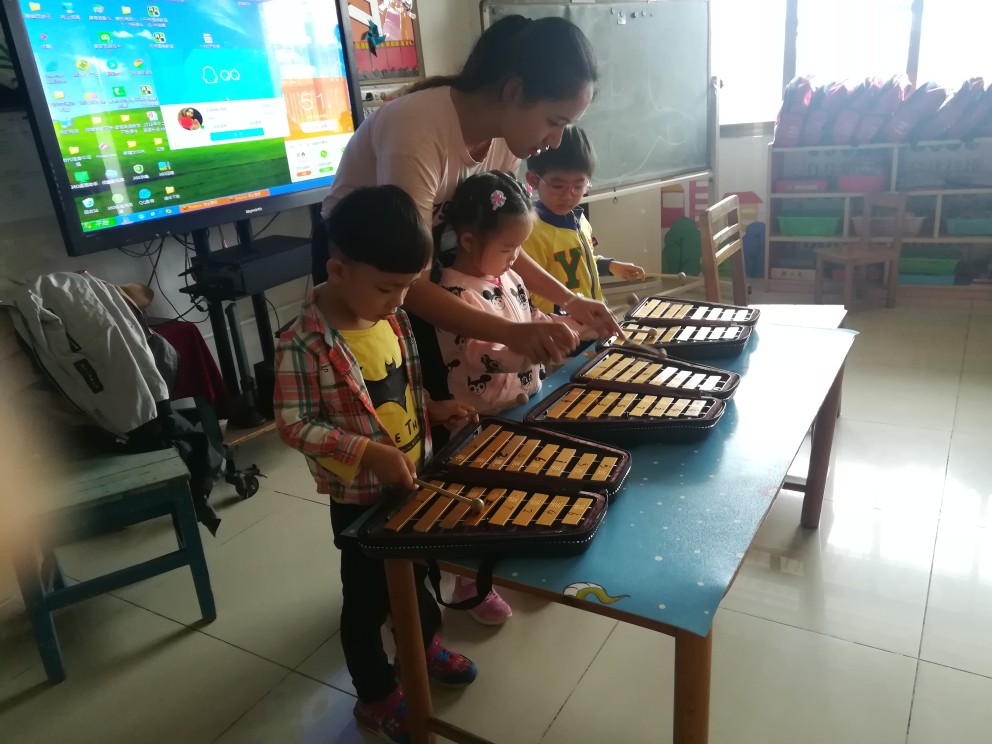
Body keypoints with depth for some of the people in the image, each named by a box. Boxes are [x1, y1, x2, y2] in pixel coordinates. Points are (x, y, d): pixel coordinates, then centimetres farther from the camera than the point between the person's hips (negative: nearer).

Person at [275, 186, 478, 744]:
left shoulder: (394, 317, -5)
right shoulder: (305, 345, -27)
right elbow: (294, 425, -23)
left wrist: (434, 408, -6)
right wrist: (368, 452, -31)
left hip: (415, 478, 7)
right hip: (360, 498, -7)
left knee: (418, 567, 27)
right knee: (368, 595, 13)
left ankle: (424, 645, 55)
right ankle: (377, 698, 37)